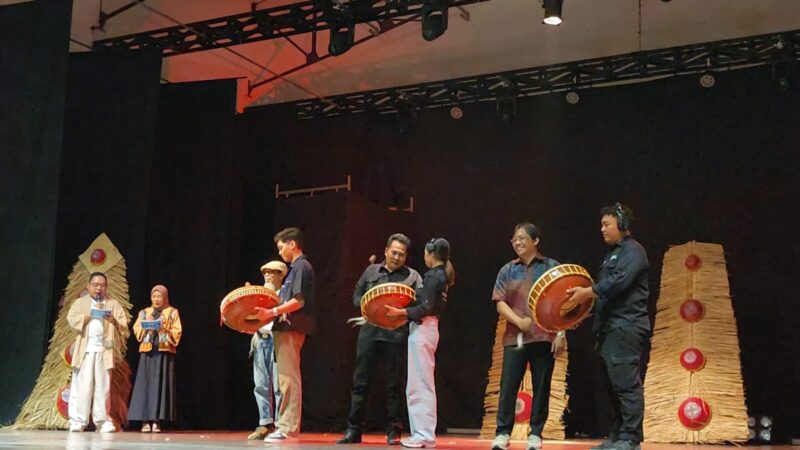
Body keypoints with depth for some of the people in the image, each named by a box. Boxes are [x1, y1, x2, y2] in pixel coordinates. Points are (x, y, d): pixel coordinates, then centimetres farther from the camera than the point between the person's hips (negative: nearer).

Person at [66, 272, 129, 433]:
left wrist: (114, 322, -14)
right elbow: (71, 319, -2)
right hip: (85, 349, -1)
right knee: (82, 385, -6)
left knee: (103, 386, -1)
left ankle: (102, 421, -1)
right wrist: (89, 315, -14)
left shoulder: (114, 304, 14)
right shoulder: (80, 302, 14)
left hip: (104, 350, 1)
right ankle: (77, 420, -6)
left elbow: (124, 328, 6)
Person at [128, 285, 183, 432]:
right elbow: (136, 330, 6)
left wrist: (164, 330, -15)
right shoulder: (144, 312, 16)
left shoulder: (172, 312, 9)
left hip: (164, 353, -2)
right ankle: (145, 421, -5)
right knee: (145, 384, -5)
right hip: (147, 352, 2)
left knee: (160, 385, -6)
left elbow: (177, 332, 1)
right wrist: (146, 328, -12)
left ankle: (156, 421, -6)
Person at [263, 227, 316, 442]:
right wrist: (271, 311, 14)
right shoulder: (295, 268, 20)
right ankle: (285, 425, 16)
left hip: (292, 328, -10)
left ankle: (288, 427, -9)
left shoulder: (302, 266, -9)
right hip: (286, 328, 10)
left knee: (289, 378, -10)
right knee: (286, 379, 11)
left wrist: (273, 312, -22)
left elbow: (299, 301, -18)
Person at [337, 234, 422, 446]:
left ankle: (394, 431, 10)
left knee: (394, 384, 3)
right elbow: (356, 296, 17)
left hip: (395, 334, -2)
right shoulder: (371, 271, 16)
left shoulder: (412, 276, 7)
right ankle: (353, 430, 9)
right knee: (360, 381, 3)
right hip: (369, 331, 3)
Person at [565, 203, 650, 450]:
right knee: (615, 385, 10)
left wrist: (588, 291, -20)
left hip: (626, 327, -10)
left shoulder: (633, 250, -6)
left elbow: (619, 281, -21)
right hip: (611, 328, 10)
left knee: (627, 384, -11)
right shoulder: (613, 253, 24)